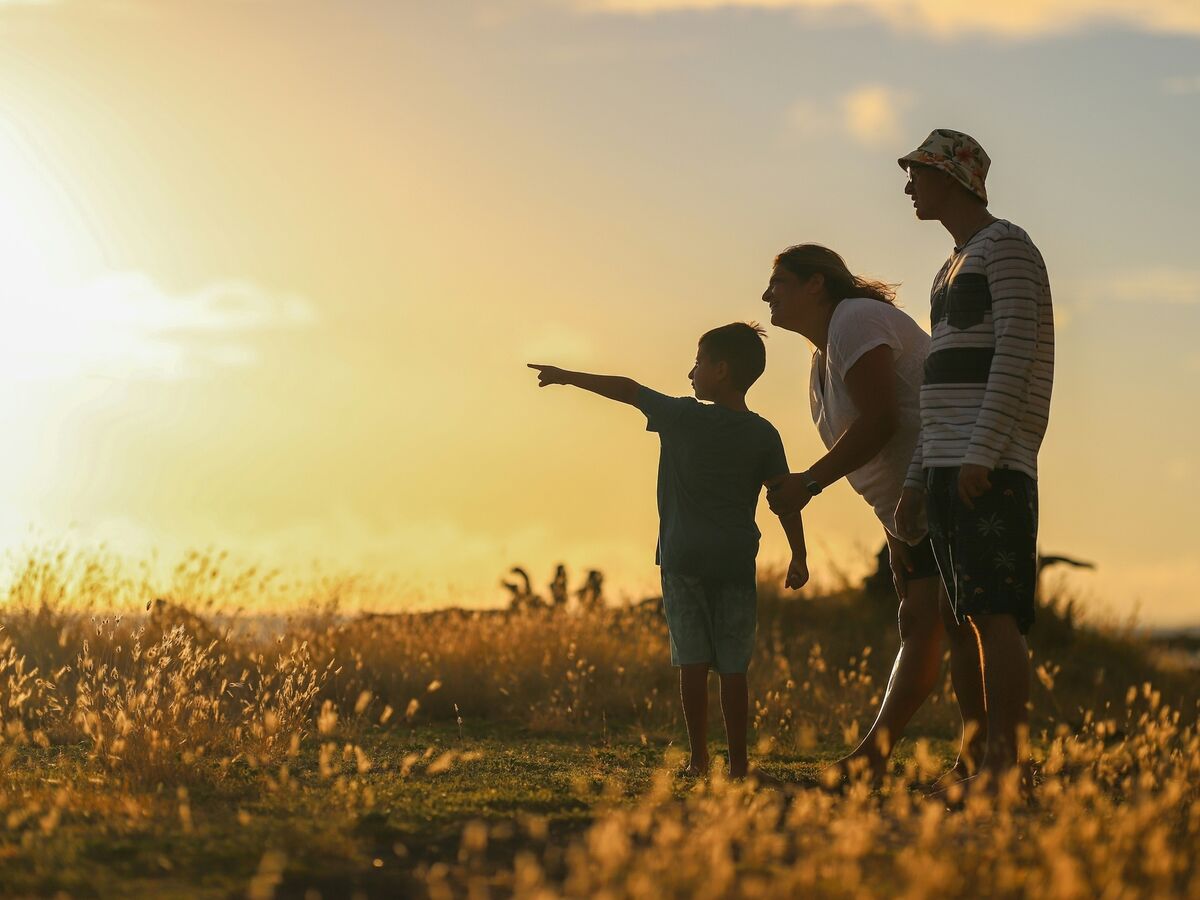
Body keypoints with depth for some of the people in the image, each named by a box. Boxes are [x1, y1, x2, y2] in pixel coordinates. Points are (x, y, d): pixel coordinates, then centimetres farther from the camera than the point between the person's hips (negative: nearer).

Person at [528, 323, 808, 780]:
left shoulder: (683, 417, -2)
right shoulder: (763, 435, 1)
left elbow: (627, 389, 7)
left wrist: (567, 376, 19)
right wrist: (799, 558, 5)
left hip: (683, 558, -1)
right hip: (735, 562, 1)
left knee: (693, 663, 1)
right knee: (732, 667, 2)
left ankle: (699, 759, -1)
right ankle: (738, 762, 0)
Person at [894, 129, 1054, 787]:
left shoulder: (1006, 245, -1)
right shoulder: (951, 270, 26)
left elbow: (1016, 349, -12)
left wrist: (982, 452, -20)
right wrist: (918, 478, 17)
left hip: (992, 466, -9)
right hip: (949, 466, 9)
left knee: (996, 613, -14)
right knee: (977, 620, 5)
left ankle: (1003, 765, -18)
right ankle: (994, 765, 4)